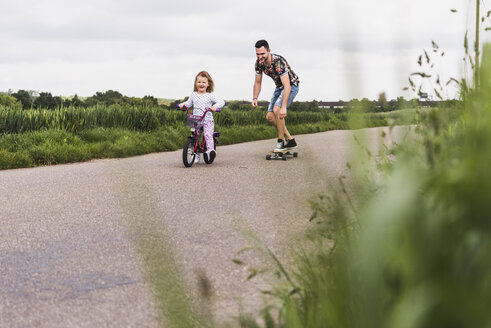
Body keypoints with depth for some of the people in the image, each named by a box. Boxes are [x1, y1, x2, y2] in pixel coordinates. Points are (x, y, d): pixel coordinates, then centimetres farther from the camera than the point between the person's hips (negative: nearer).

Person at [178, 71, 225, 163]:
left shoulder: (210, 95, 2)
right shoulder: (193, 95, 12)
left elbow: (221, 101, -4)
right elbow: (189, 103, 23)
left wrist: (215, 106, -24)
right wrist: (183, 104, 2)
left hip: (208, 120, -3)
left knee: (208, 135, -24)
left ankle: (210, 150, -31)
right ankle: (196, 154, 12)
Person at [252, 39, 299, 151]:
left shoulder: (278, 62, -34)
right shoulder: (259, 63, -12)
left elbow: (287, 86, -39)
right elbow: (257, 82, 3)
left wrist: (283, 107, -46)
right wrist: (255, 98, -12)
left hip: (291, 86, -8)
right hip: (279, 87, 8)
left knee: (276, 110, -28)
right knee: (270, 117, -1)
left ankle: (281, 141, -14)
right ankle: (290, 140, 9)